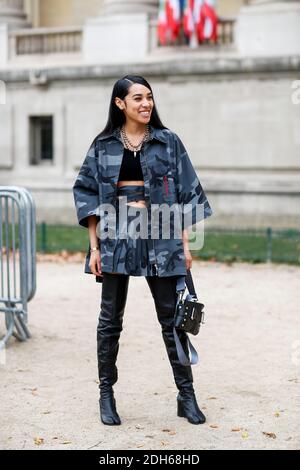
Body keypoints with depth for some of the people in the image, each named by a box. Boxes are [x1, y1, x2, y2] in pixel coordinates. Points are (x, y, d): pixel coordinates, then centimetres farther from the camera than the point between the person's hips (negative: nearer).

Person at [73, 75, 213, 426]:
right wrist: (94, 246, -3)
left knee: (172, 317, 3)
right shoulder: (104, 145, 5)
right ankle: (106, 394, 17)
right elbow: (86, 193, 5)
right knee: (111, 319, 6)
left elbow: (186, 193, 4)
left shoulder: (168, 142, 5)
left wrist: (185, 244, -1)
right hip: (116, 235, 0)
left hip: (160, 235, 0)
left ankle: (186, 395, 13)